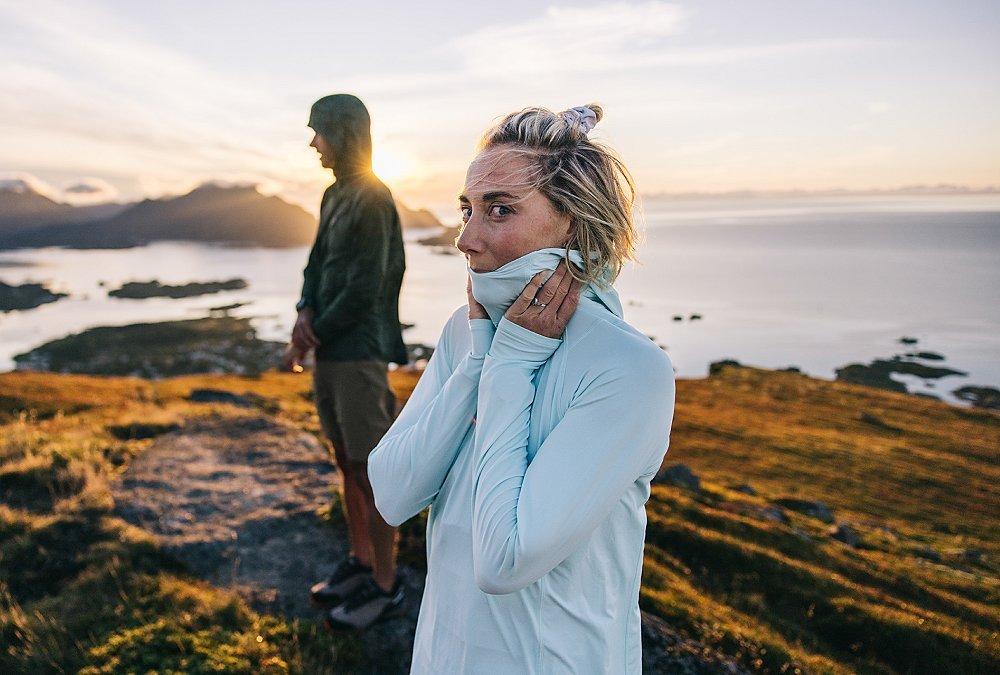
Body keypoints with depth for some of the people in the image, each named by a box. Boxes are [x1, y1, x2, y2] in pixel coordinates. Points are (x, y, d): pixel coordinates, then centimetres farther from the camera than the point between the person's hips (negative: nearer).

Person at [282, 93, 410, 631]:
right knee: (347, 464, 17)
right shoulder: (334, 196, 14)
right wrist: (305, 313, -5)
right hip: (329, 351, 9)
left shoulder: (373, 201, -14)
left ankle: (386, 585, 18)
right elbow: (316, 265, 15)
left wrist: (310, 339, -9)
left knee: (372, 474, 2)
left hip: (359, 353, -9)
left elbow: (363, 292, -17)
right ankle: (359, 561, 34)